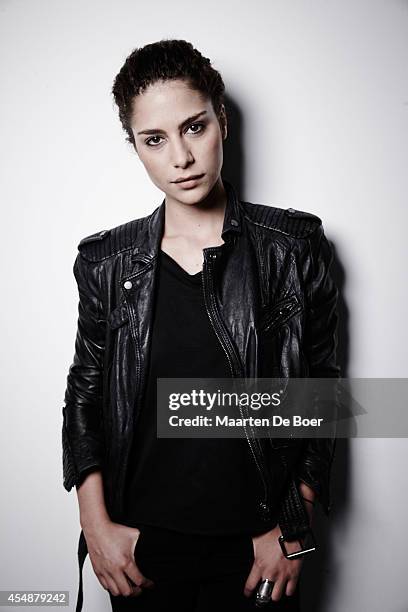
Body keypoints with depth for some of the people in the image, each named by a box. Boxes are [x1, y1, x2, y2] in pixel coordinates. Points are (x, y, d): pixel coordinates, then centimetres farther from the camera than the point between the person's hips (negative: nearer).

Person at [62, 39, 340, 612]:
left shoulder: (295, 246, -7)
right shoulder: (106, 262, -3)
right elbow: (85, 393, 4)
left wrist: (294, 529, -4)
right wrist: (96, 523, -3)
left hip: (257, 544, -1)